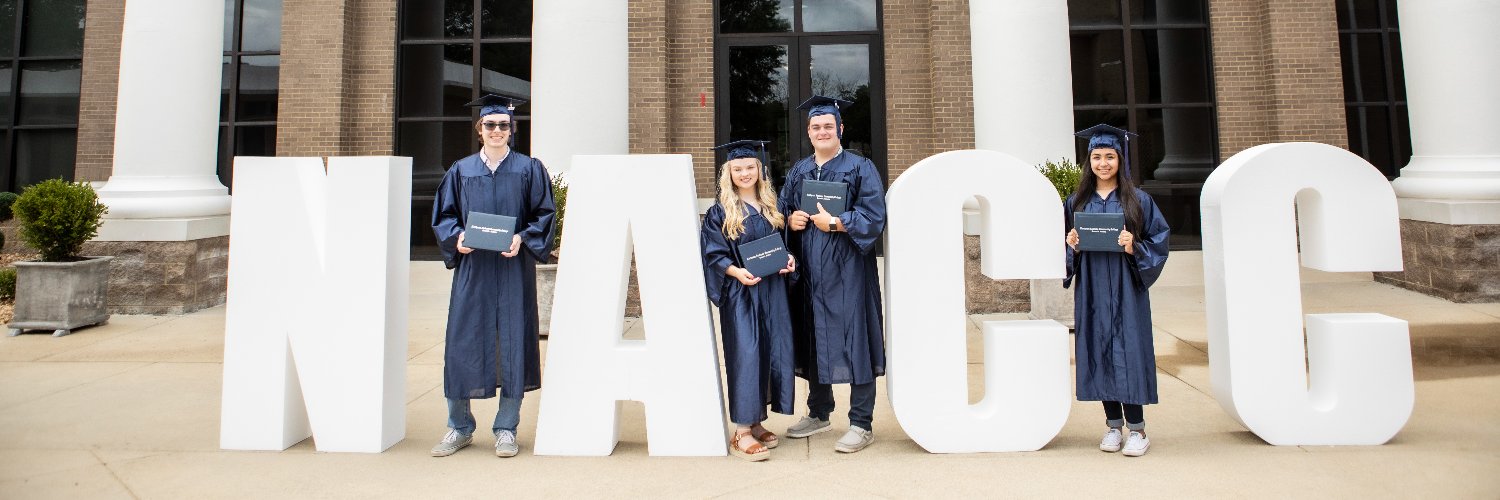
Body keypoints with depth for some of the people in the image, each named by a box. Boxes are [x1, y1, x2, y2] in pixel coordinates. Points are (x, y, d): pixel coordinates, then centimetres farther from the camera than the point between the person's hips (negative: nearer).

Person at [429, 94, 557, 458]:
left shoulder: (529, 169, 5)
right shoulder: (461, 171, 10)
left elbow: (545, 214, 2)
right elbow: (443, 215, 11)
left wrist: (522, 238, -14)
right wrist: (457, 237, -9)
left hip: (513, 269, -1)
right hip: (471, 268, 2)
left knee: (512, 343, 1)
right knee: (463, 342, 2)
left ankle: (506, 429, 13)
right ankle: (460, 428, 17)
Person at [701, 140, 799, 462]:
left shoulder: (771, 207, 13)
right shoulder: (720, 212, -1)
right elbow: (713, 254, -6)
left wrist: (789, 260, -2)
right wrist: (736, 271, -21)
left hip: (773, 293, 5)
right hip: (740, 294, -5)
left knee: (772, 353, 7)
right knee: (745, 355, -9)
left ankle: (757, 422, 20)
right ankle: (741, 432, -3)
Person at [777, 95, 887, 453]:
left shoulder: (860, 168, -1)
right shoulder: (798, 172, 15)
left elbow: (874, 216, -10)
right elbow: (782, 209, 17)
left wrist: (836, 223, -19)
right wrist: (791, 220, -4)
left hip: (847, 270, -5)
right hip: (809, 270, 5)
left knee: (852, 341, -3)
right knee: (814, 340, 12)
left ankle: (861, 424, 7)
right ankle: (818, 413, 29)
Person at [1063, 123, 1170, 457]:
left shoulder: (1138, 201, 2)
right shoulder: (1077, 202, 8)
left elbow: (1159, 241, 1)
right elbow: (1067, 246, 12)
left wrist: (1134, 248, -17)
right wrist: (1071, 246, -9)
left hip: (1126, 291, -2)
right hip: (1091, 292, 2)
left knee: (1127, 352, -3)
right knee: (1099, 354, 5)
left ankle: (1137, 429, 9)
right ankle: (1113, 425, 18)